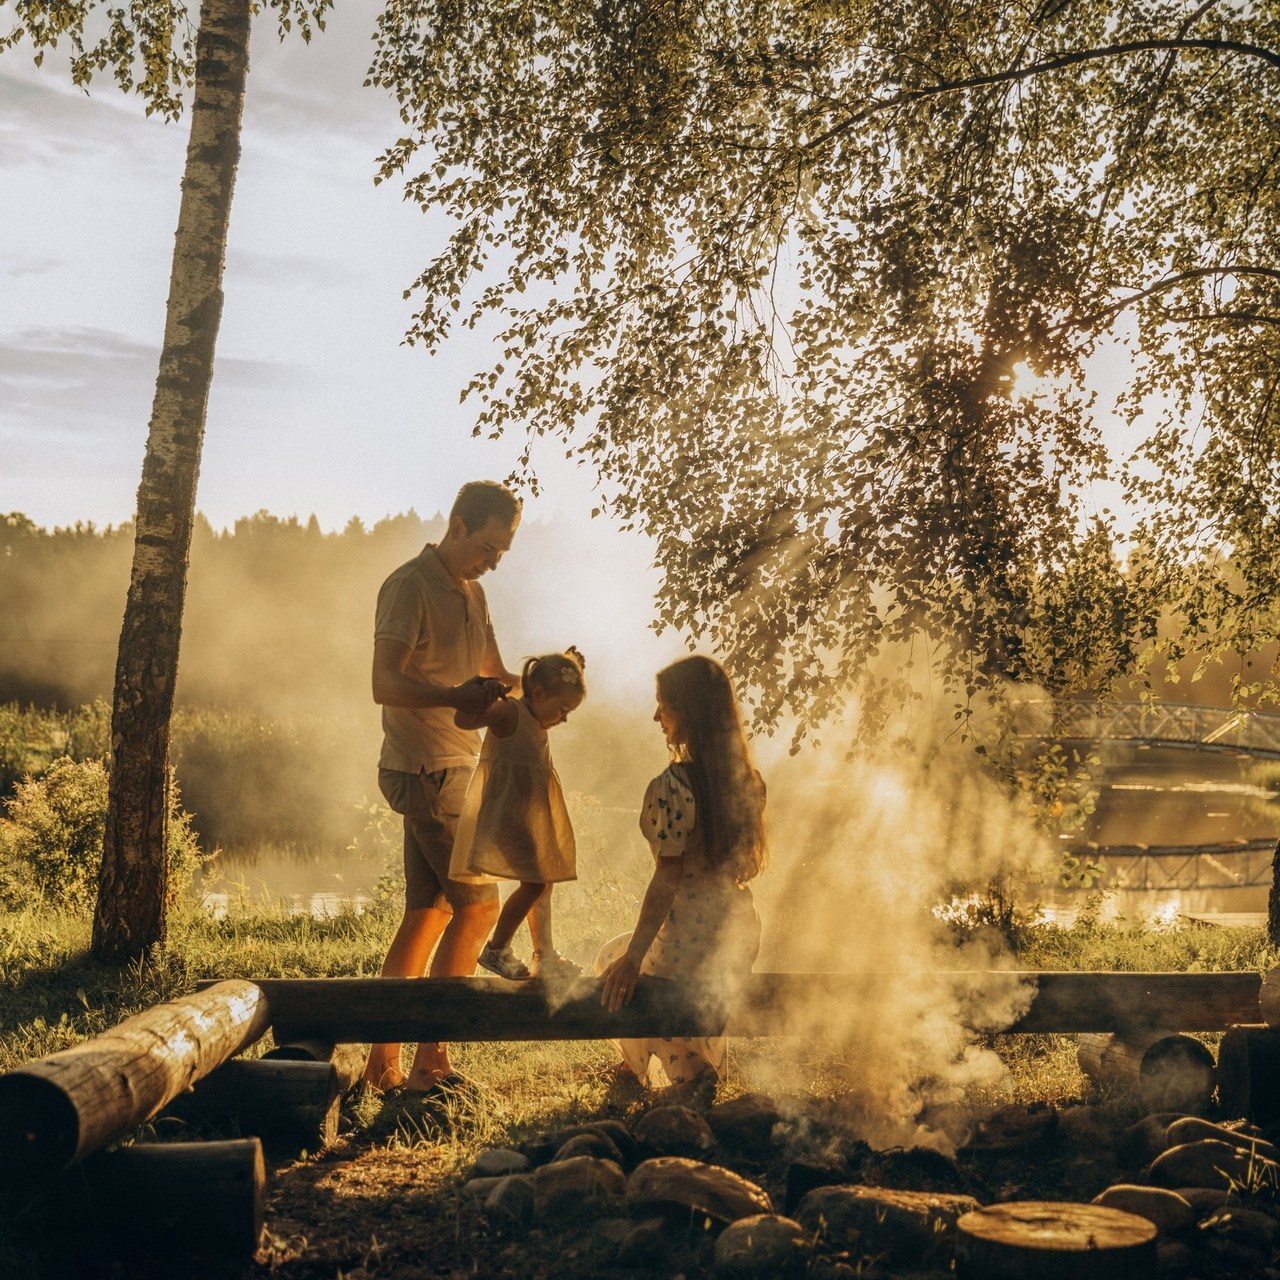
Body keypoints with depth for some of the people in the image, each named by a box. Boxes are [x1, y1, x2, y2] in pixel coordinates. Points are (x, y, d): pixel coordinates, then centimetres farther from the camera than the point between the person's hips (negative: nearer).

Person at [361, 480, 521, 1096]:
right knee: (478, 906, -9)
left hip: (454, 769, 9)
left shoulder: (472, 594, 17)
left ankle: (382, 1062, 14)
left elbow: (496, 676, 20)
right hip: (427, 771, -9)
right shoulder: (410, 586, -11)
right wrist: (457, 695, -35)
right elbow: (386, 683, -20)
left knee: (428, 913, 9)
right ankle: (430, 1063, -4)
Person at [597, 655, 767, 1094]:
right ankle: (703, 1058, 32)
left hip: (690, 941, -8)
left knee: (611, 960, 23)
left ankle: (685, 1071, 12)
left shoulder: (673, 785, -22)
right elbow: (748, 863, 9)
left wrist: (633, 957, -13)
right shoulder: (745, 777, 1)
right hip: (741, 933, 8)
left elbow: (667, 879, -20)